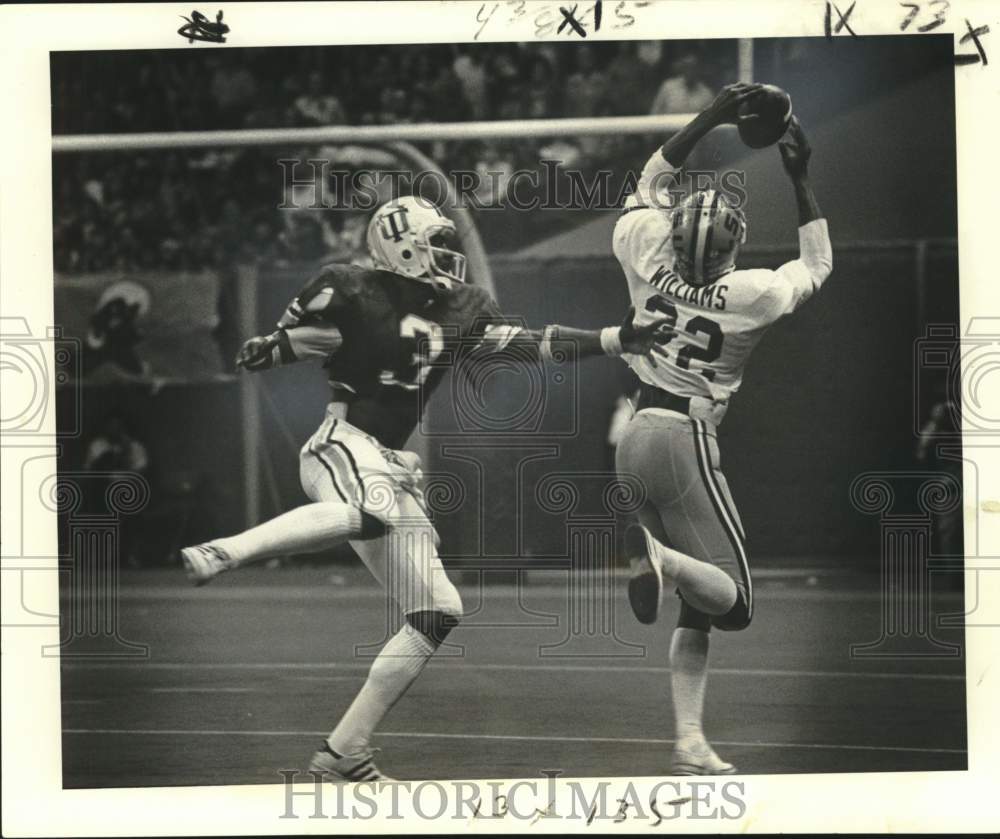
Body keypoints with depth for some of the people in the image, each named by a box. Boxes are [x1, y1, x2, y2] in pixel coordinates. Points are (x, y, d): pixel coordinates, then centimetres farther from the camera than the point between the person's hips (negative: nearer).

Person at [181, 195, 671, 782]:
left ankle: (344, 752, 5)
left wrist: (619, 340, 3)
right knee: (373, 512, -44)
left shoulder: (459, 311, 11)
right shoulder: (352, 292, -6)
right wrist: (266, 349, -23)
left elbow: (532, 344, 8)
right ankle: (222, 553, -37)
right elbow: (287, 345, 0)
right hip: (341, 444, -7)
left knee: (438, 613, 1)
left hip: (396, 467, 7)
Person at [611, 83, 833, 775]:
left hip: (634, 436, 6)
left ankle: (689, 742, 4)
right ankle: (661, 554, -32)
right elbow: (818, 264, 11)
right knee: (734, 601, 0)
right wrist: (801, 180, 13)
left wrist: (711, 118, 17)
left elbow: (650, 185, 18)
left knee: (698, 605, 12)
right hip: (685, 441, -6)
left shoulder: (651, 268, 0)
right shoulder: (749, 295, -10)